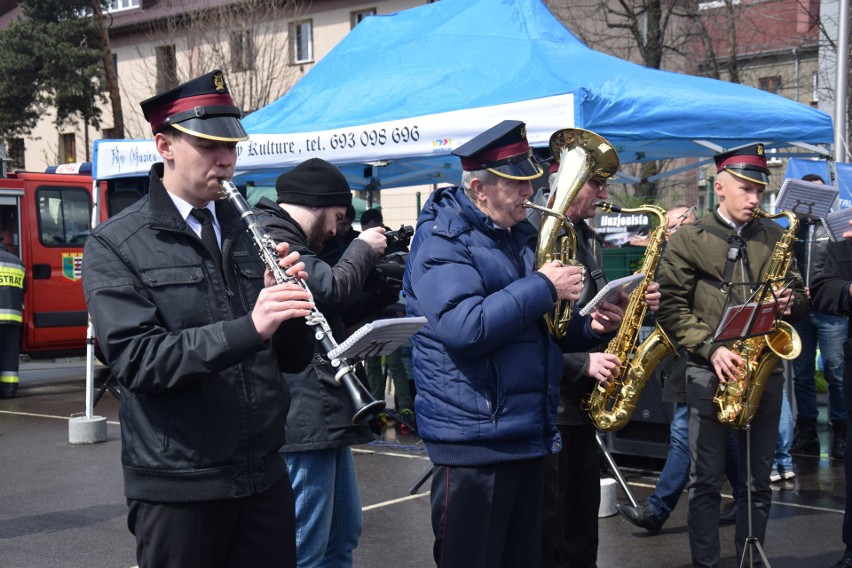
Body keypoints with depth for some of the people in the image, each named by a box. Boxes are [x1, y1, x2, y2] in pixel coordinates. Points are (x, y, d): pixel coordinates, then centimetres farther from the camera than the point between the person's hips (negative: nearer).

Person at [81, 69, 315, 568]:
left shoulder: (250, 233, 9)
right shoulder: (114, 247, -5)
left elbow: (294, 358, 9)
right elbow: (136, 360, -18)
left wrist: (291, 299, -11)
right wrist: (248, 328, -28)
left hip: (265, 475, 4)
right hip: (179, 487, -4)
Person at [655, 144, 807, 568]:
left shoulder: (774, 237, 10)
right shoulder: (687, 240, 0)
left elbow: (801, 296, 16)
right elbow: (672, 307, -6)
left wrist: (792, 303, -8)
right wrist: (711, 348, -18)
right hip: (709, 373, -3)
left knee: (757, 481, 9)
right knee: (706, 480, 2)